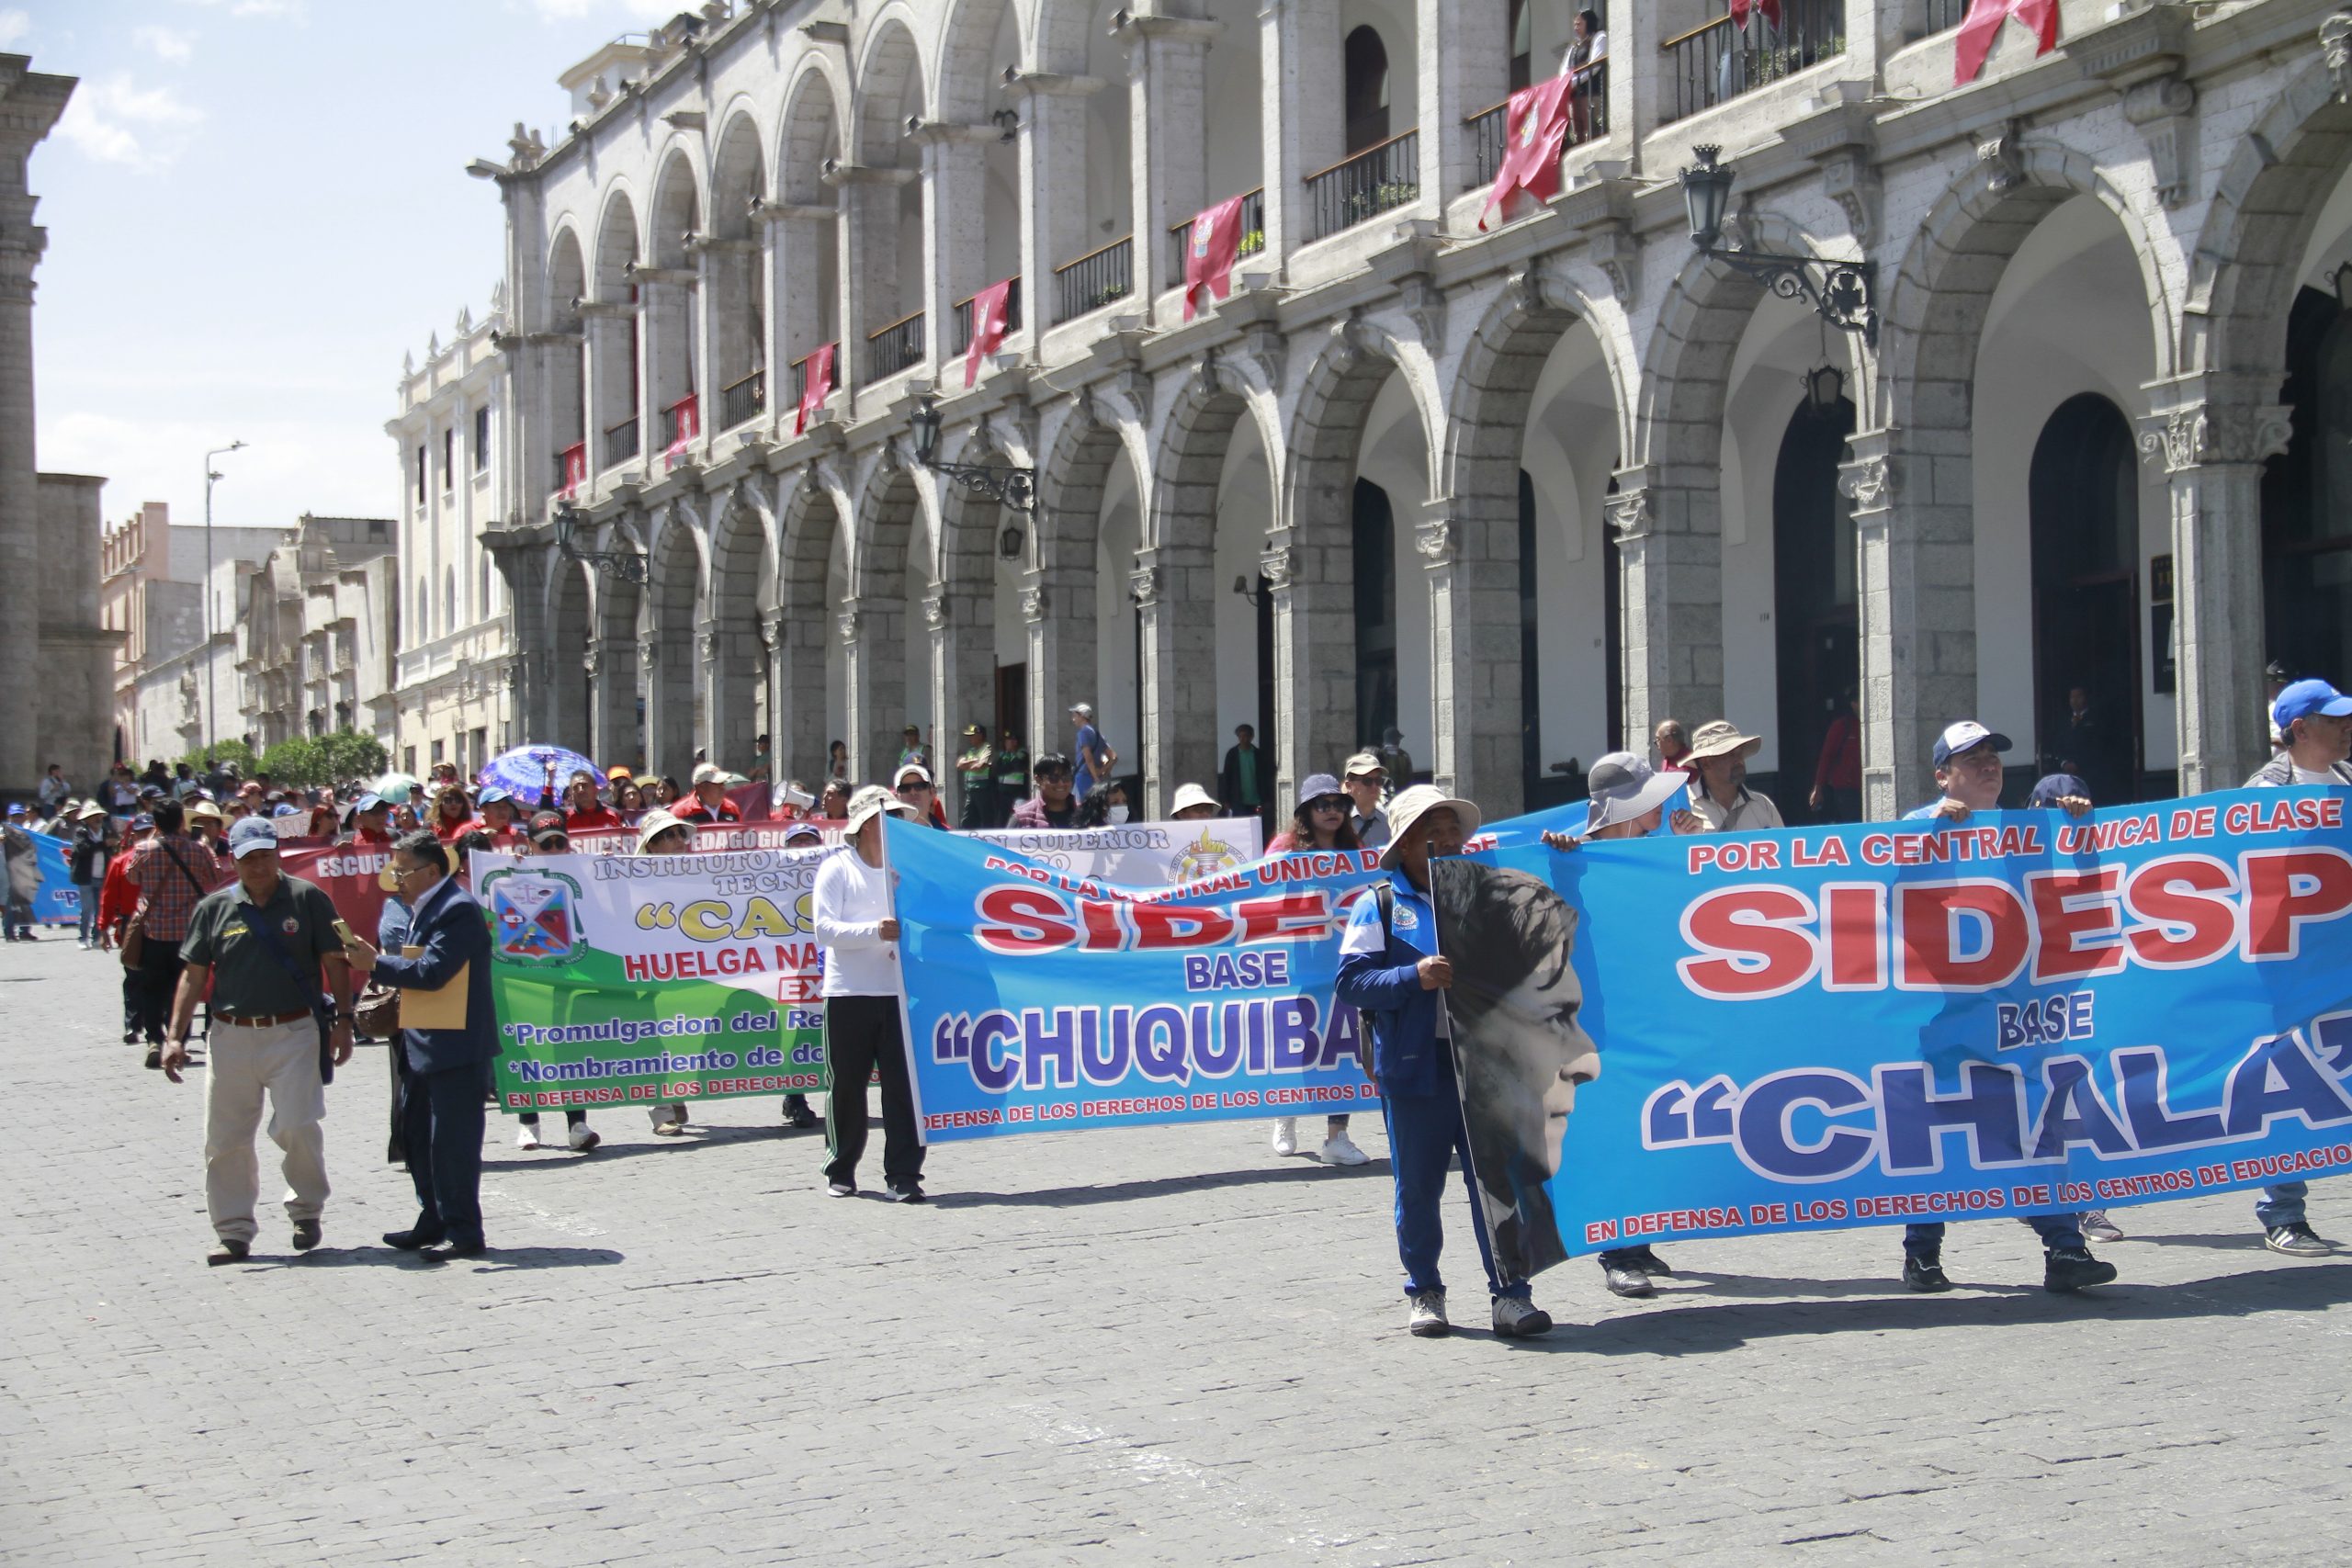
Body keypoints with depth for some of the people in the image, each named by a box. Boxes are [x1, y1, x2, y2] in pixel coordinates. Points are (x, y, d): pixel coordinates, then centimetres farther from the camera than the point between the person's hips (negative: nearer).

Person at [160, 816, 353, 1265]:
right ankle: (234, 1231, 15)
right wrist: (176, 1037, 3)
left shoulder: (306, 899, 2)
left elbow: (334, 962, 4)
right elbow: (193, 976, 9)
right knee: (225, 1139, 3)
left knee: (296, 1126, -12)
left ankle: (306, 1210, 12)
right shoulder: (214, 908, 7)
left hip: (293, 1033, -3)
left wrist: (342, 1020, -3)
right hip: (231, 1037, 3)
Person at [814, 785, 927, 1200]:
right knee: (846, 1085, 4)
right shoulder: (837, 869, 1)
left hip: (898, 992, 3)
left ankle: (903, 1176, -1)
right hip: (848, 995, -3)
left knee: (904, 1085, -4)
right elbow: (824, 930, -9)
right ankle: (840, 1173, 18)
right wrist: (874, 932, -21)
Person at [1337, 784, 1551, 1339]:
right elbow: (1352, 980, -5)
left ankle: (1510, 1294, 2)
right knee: (1418, 1189, 6)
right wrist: (1414, 977, -19)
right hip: (1414, 1069, -2)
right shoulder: (1379, 906, 5)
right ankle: (1423, 1293, 20)